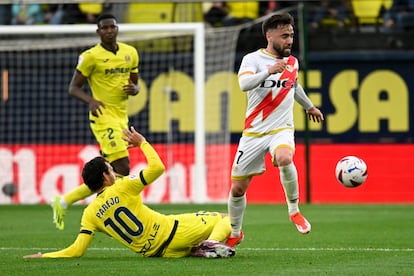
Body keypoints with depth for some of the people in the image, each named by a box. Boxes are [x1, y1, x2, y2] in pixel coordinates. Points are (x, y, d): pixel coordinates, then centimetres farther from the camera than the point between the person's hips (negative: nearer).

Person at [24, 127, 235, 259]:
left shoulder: (90, 214, -1)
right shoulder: (122, 188, -12)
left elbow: (77, 250, -8)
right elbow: (157, 167, -12)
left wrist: (43, 256, 2)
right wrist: (142, 142, 2)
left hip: (152, 252, 5)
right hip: (170, 233, -5)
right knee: (225, 220, 4)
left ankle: (197, 250, 1)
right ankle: (211, 243, -26)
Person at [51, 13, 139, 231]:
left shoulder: (130, 53, 11)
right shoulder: (91, 56, -7)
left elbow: (135, 84, 21)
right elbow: (74, 88, -4)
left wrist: (133, 89, -4)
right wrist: (90, 101, -23)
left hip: (121, 118, 7)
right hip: (103, 117, -7)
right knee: (122, 169, -18)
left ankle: (64, 201, 18)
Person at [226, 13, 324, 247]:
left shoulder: (293, 62, 8)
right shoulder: (253, 59, -6)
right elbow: (245, 84, -26)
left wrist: (309, 106, 45)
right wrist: (269, 71, -40)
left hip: (282, 130, 1)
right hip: (254, 132, -1)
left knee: (285, 158, -35)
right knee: (238, 188, 3)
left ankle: (294, 210, -14)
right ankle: (235, 233, 29)